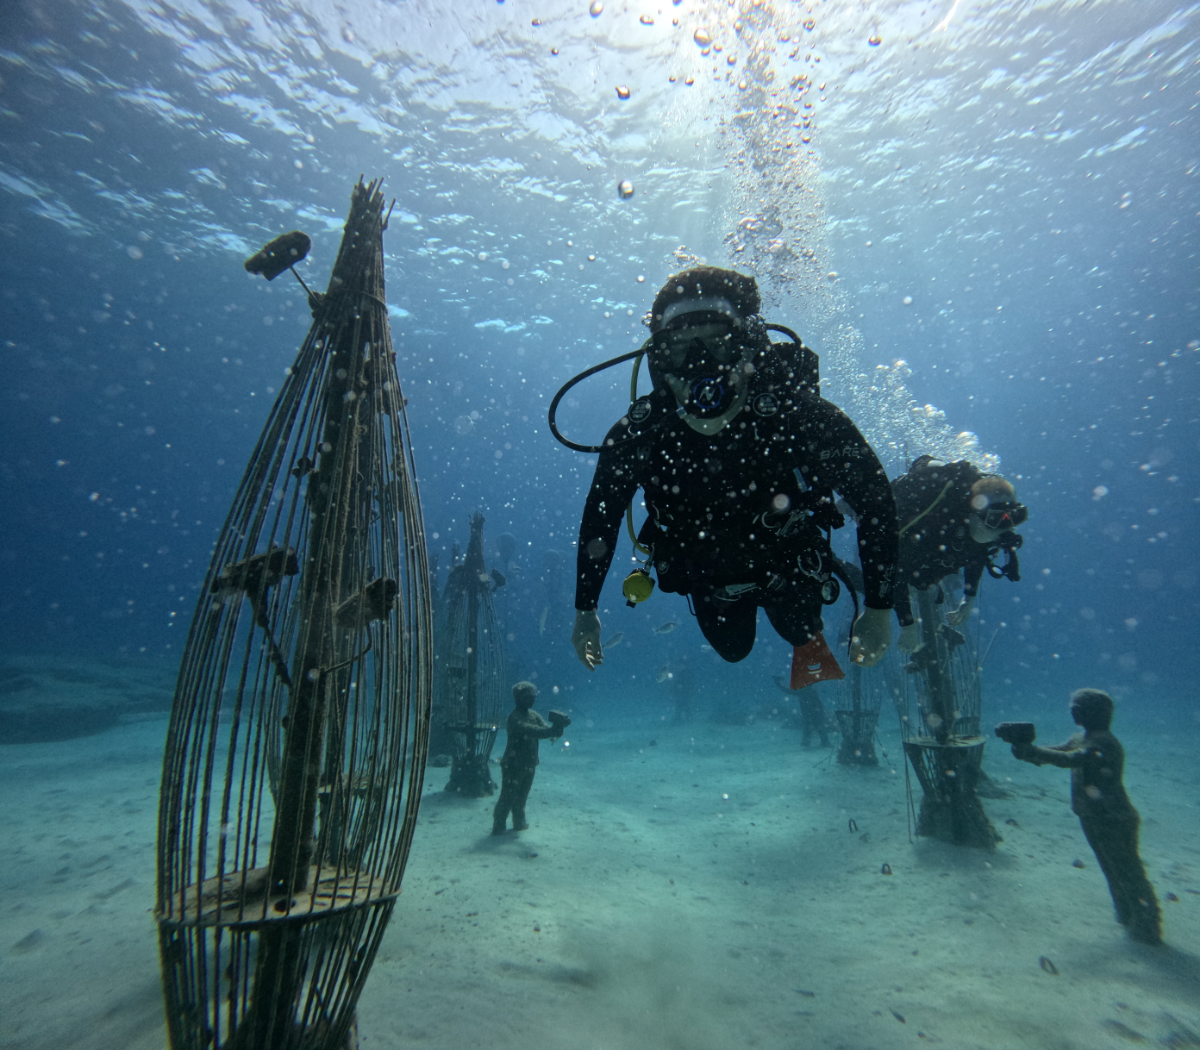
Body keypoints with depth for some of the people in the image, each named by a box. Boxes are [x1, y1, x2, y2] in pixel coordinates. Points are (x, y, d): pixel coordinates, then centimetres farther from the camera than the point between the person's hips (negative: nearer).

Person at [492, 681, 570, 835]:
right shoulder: (514, 717, -19)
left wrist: (557, 726, -29)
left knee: (521, 796, 19)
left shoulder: (534, 715, 6)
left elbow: (544, 728, -7)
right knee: (508, 797, 1)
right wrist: (552, 731, -44)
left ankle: (519, 823, 33)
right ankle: (498, 827, 13)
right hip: (513, 764, -7)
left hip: (529, 764, 7)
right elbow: (530, 730, -34)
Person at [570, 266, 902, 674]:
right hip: (708, 575, 2)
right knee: (733, 649, 24)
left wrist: (879, 607, -25)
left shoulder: (793, 410, -36)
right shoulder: (640, 430, -30)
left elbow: (873, 494, -27)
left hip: (787, 564, -1)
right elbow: (600, 513, -15)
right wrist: (584, 610, -10)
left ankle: (808, 639, 58)